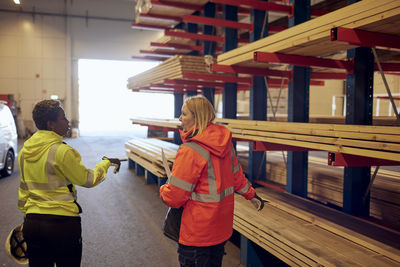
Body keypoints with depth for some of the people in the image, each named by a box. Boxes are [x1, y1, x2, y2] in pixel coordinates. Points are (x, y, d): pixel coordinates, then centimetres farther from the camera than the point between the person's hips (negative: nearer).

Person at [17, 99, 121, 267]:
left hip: (31, 223, 6)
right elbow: (88, 180, -7)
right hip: (62, 223, -6)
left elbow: (24, 188, 14)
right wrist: (106, 163, 8)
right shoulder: (62, 151, -17)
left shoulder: (24, 151, 4)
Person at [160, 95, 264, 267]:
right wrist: (250, 193, 28)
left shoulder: (190, 151, -26)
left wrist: (163, 190, 0)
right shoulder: (224, 142, -2)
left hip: (197, 233, -8)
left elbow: (174, 197, -22)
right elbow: (236, 174, 12)